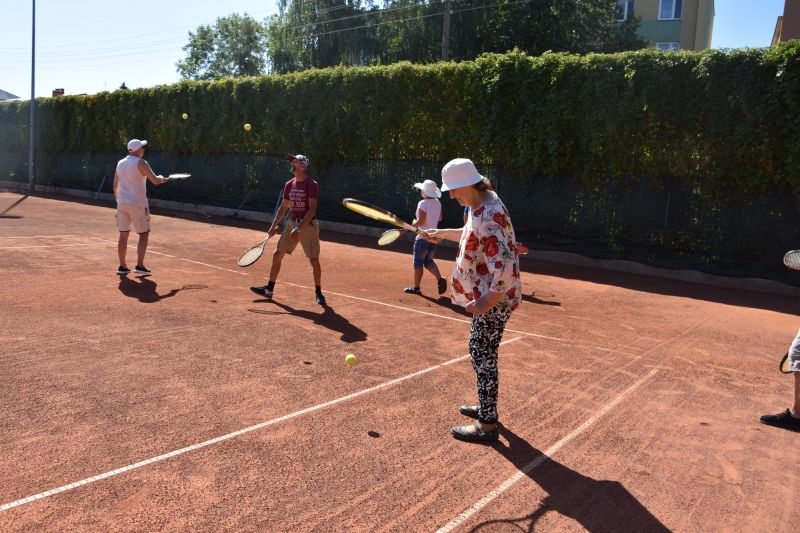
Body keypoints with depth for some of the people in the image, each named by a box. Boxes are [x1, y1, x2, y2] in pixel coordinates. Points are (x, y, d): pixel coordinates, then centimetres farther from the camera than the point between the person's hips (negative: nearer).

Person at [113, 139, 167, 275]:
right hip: (137, 204, -6)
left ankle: (122, 266, 10)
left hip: (122, 203, 6)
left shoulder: (120, 163, 12)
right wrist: (162, 178, 5)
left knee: (123, 235, 9)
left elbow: (115, 185, 17)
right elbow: (155, 180, -16)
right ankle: (139, 265, -1)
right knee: (144, 234, 4)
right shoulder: (141, 163, -9)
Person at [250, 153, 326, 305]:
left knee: (314, 260, -4)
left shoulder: (312, 185, -11)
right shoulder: (289, 185, 9)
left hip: (308, 225, -7)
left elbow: (312, 209, -17)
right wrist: (274, 226, 10)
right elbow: (283, 207, 16)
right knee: (277, 255, 5)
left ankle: (318, 292, 13)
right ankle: (269, 289, 15)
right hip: (291, 223, 7)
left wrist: (299, 228, -23)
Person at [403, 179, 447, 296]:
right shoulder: (438, 203, 4)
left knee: (418, 263, 4)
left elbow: (420, 221, -21)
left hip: (423, 238, -7)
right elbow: (440, 218, 15)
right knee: (429, 262, 18)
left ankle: (416, 287, 12)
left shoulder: (423, 203, -17)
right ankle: (440, 279, -2)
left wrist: (414, 223, -2)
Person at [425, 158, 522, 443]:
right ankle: (487, 407, 38)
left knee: (483, 356, -1)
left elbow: (504, 267, -32)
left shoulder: (488, 217, -27)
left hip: (494, 298, -10)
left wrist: (486, 303, -26)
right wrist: (442, 233, 32)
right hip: (488, 294, 10)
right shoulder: (484, 204, 6)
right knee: (481, 352, 21)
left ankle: (486, 425, 11)